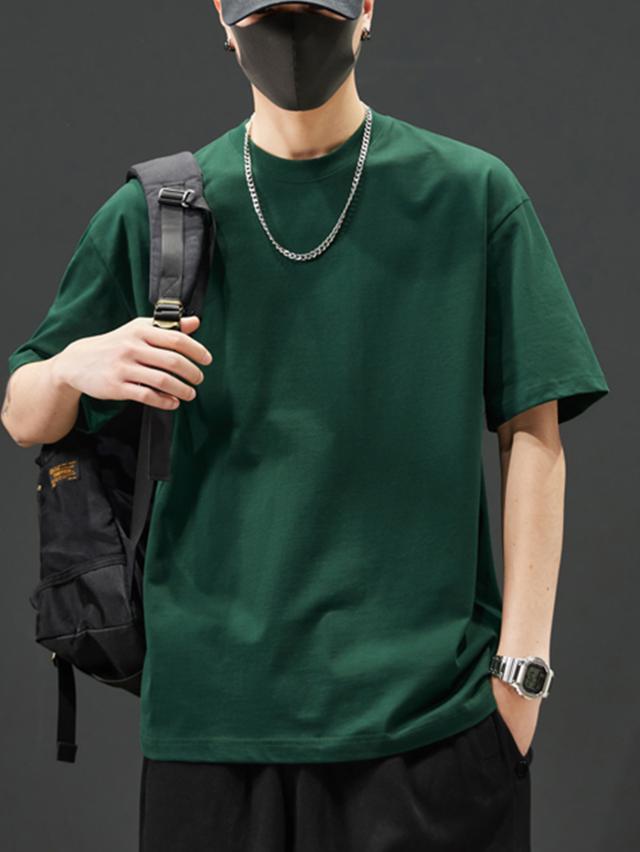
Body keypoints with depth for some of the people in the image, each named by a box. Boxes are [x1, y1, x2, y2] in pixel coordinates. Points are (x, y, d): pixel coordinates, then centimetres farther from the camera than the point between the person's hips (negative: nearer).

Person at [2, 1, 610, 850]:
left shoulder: (471, 193, 2)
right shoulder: (151, 213, 6)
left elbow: (533, 436, 2)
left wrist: (522, 661, -5)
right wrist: (76, 366, -12)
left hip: (430, 706, -1)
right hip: (215, 706, 1)